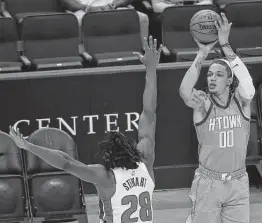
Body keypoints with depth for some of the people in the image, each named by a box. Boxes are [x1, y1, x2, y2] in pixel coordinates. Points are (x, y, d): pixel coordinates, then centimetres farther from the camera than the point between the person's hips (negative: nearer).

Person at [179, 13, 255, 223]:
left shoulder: (241, 101, -4)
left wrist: (225, 45, -32)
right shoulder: (203, 103, -7)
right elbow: (184, 91, -29)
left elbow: (248, 85, -27)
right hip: (208, 183, -1)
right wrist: (203, 53, -32)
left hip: (238, 183, 1)